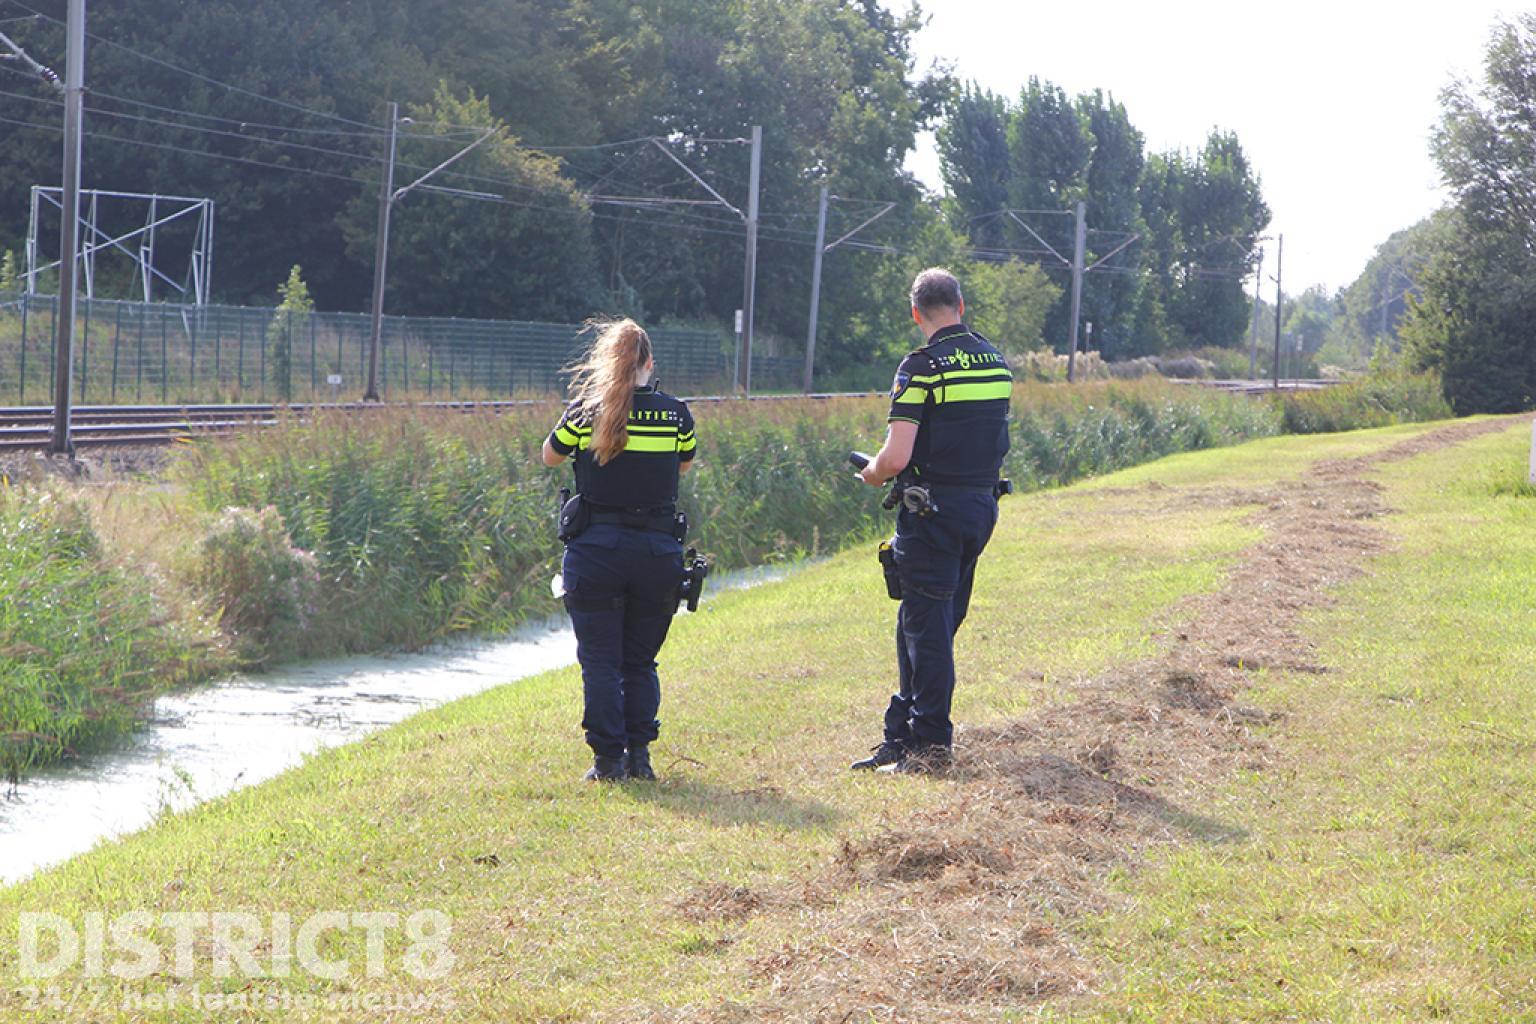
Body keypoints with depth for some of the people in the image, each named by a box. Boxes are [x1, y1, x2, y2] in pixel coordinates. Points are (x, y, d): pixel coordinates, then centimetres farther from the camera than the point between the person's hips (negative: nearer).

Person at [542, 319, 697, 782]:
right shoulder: (674, 413, 0)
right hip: (657, 551, 2)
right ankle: (639, 754, 9)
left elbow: (550, 457, 13)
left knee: (600, 661, 6)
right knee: (641, 661, 15)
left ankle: (608, 760, 1)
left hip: (595, 549, -2)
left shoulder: (585, 410, -4)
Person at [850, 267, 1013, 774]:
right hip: (982, 503, 7)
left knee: (928, 624, -1)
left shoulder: (922, 367, -14)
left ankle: (931, 744, 1)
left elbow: (897, 457, -19)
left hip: (933, 509, -7)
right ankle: (902, 737, 19)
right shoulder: (996, 361, 8)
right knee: (928, 622, 14)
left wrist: (873, 473, 2)